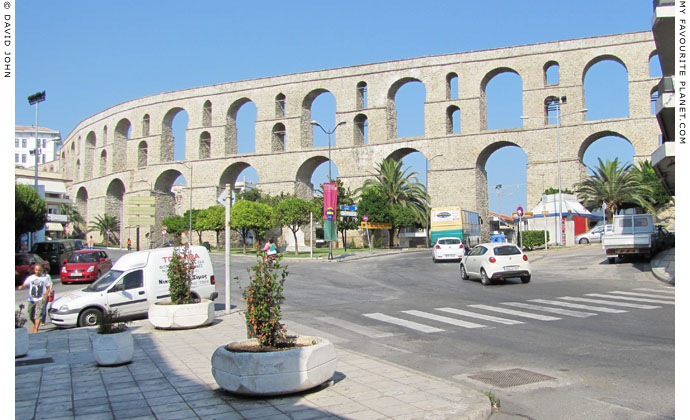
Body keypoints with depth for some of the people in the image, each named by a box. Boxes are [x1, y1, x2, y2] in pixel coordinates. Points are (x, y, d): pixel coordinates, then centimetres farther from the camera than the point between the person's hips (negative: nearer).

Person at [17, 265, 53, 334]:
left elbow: (48, 288, 8)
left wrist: (45, 296, -7)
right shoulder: (30, 278, 5)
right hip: (31, 299, 2)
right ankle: (35, 325, 37)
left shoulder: (45, 277, 4)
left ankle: (36, 329, -14)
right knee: (31, 316, 10)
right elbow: (25, 284, -11)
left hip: (40, 299, -2)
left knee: (38, 314, -15)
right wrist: (21, 287, -35)